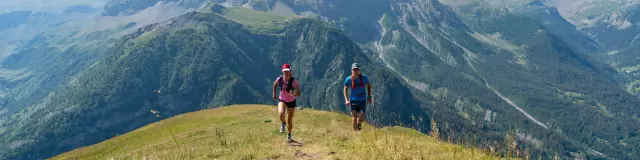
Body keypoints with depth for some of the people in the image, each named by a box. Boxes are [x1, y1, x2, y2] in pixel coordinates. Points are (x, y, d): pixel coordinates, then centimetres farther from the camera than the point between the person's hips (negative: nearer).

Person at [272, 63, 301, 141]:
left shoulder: (294, 81, -25)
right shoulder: (280, 79, -16)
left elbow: (299, 94, -29)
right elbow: (275, 84, 8)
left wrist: (294, 94, -49)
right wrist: (274, 94, 11)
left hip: (291, 102, -1)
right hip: (282, 100, 1)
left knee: (290, 121, 9)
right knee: (281, 113, -30)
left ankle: (289, 134, 39)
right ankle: (283, 123, 5)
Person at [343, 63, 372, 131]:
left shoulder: (363, 77, -10)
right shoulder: (349, 79, -12)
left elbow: (369, 85, 7)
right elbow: (345, 89, 1)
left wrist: (369, 97, 4)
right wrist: (346, 100, -10)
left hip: (362, 100, 1)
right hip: (353, 100, -1)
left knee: (361, 119, -3)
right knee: (354, 118, -8)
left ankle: (359, 123, 33)